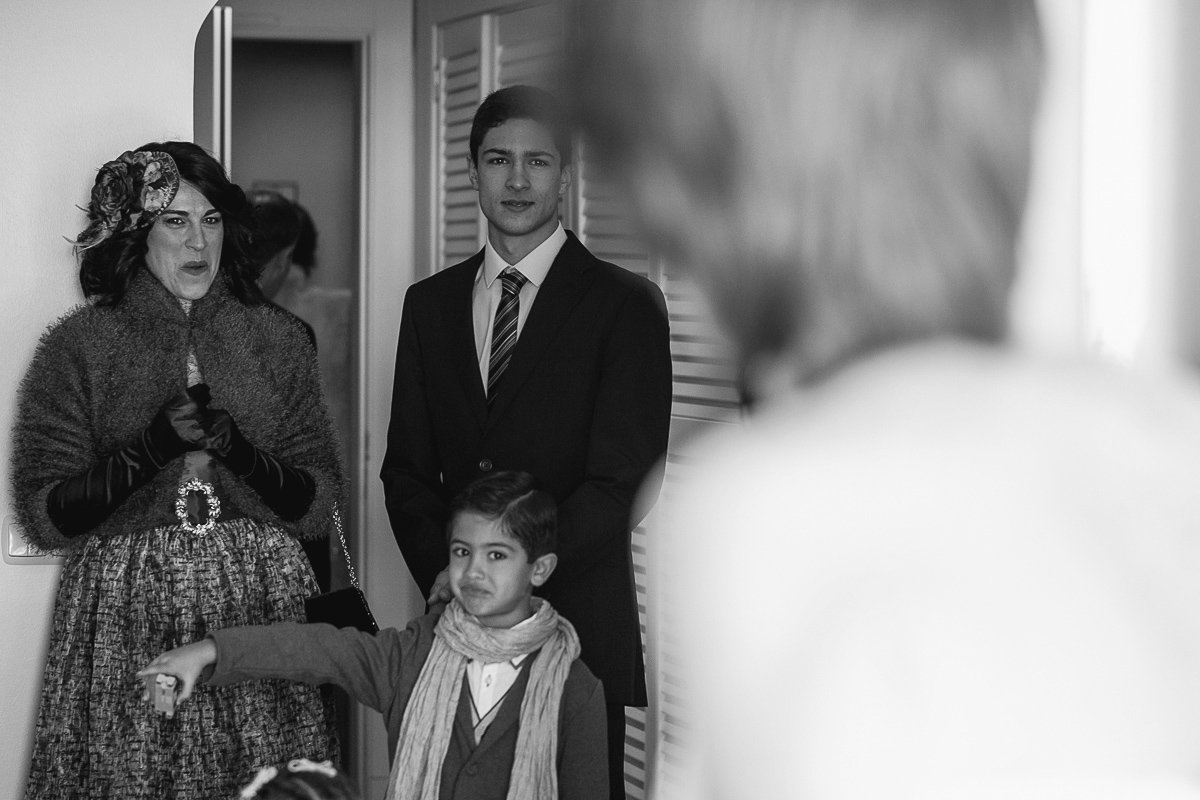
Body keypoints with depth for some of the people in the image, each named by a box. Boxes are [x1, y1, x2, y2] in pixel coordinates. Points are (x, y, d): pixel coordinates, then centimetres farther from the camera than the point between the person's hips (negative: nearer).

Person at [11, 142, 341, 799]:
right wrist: (154, 447, -14)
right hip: (124, 619, -2)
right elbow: (42, 518, -3)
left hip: (259, 614, 2)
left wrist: (238, 449, -12)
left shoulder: (276, 339, 9)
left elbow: (318, 506, 6)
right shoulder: (78, 346, 2)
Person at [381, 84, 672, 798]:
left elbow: (622, 484, -10)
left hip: (578, 629, -3)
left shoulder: (624, 304, -3)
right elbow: (407, 468, 12)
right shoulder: (430, 303, 13)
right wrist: (442, 572, -5)